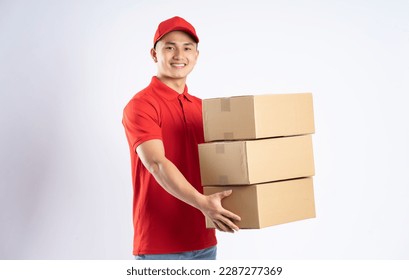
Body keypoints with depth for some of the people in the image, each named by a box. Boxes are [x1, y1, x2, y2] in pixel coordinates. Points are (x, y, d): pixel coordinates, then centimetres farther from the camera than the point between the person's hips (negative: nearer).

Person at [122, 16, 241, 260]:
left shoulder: (201, 107, 13)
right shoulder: (141, 105, -10)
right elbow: (156, 164, -24)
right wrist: (201, 202, -37)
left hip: (203, 240, 7)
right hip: (159, 244, -7)